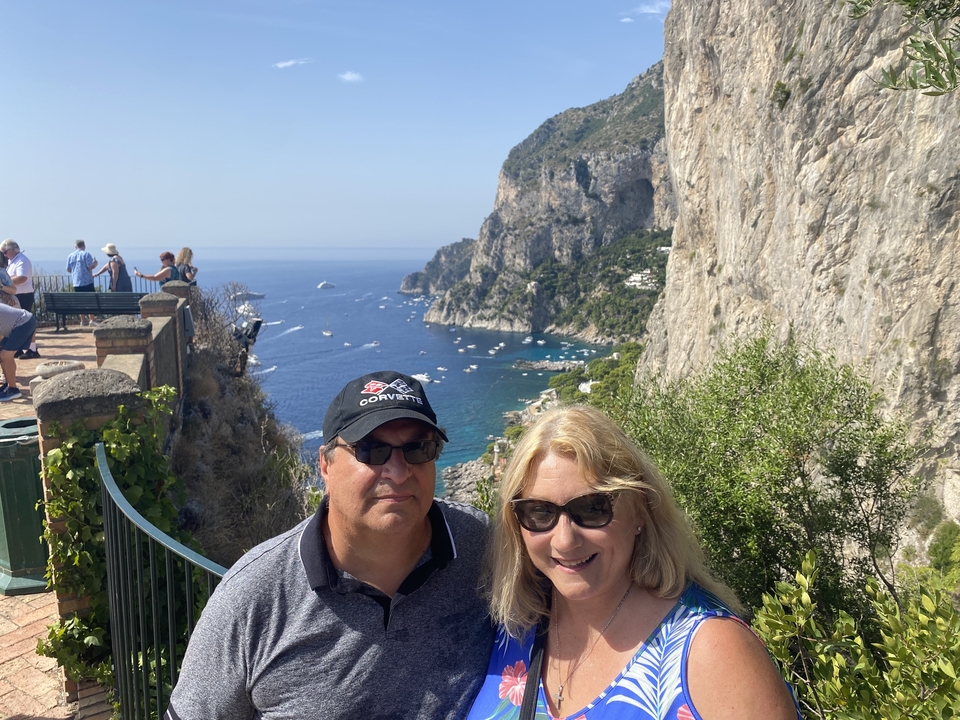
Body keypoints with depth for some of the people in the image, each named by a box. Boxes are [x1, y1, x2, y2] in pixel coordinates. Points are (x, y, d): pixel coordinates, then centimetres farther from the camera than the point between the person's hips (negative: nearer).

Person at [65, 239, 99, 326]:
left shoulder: (70, 256, 10)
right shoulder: (86, 254, -5)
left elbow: (68, 269, 11)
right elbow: (90, 266, -13)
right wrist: (95, 263, 6)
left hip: (76, 283, 5)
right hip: (87, 282, -5)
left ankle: (82, 320, 11)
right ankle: (91, 320, -6)